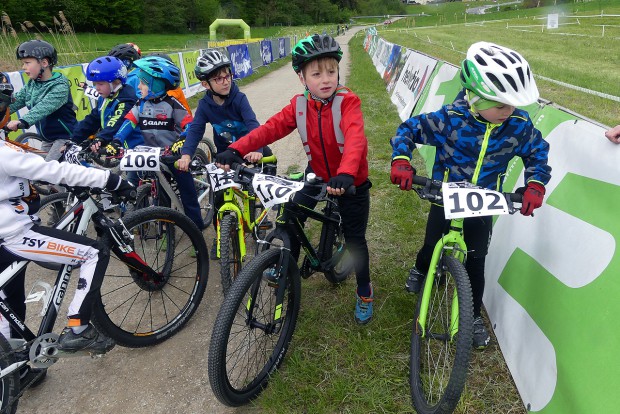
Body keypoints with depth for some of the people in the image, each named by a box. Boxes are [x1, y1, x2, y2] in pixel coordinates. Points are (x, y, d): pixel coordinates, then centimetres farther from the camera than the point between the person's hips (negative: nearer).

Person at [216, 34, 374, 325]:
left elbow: (355, 139, -37)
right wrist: (235, 150, -35)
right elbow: (271, 128, -20)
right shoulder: (299, 105, -9)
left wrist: (345, 175, -56)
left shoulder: (347, 102, -21)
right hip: (317, 174, 4)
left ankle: (364, 292, 31)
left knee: (355, 238, 6)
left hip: (351, 181, -3)